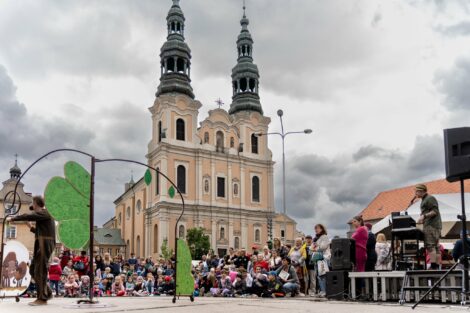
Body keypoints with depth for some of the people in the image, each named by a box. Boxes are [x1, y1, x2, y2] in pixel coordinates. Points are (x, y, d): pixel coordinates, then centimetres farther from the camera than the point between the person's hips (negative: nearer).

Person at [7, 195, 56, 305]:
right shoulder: (44, 215, 23)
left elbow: (28, 216, -18)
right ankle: (47, 292, 15)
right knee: (33, 269, 11)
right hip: (42, 245, 10)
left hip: (44, 245, -10)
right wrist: (32, 228, 26)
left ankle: (42, 298, -4)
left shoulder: (43, 213, -7)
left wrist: (12, 218, -6)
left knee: (40, 271, -7)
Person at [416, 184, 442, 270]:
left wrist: (424, 216, -23)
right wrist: (422, 220, 16)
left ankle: (433, 266, -19)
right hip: (430, 225, 11)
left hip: (431, 226, -11)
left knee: (430, 246, -15)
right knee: (435, 247, 8)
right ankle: (436, 266, 9)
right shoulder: (424, 200, 23)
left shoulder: (430, 198, -7)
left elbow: (435, 211, -16)